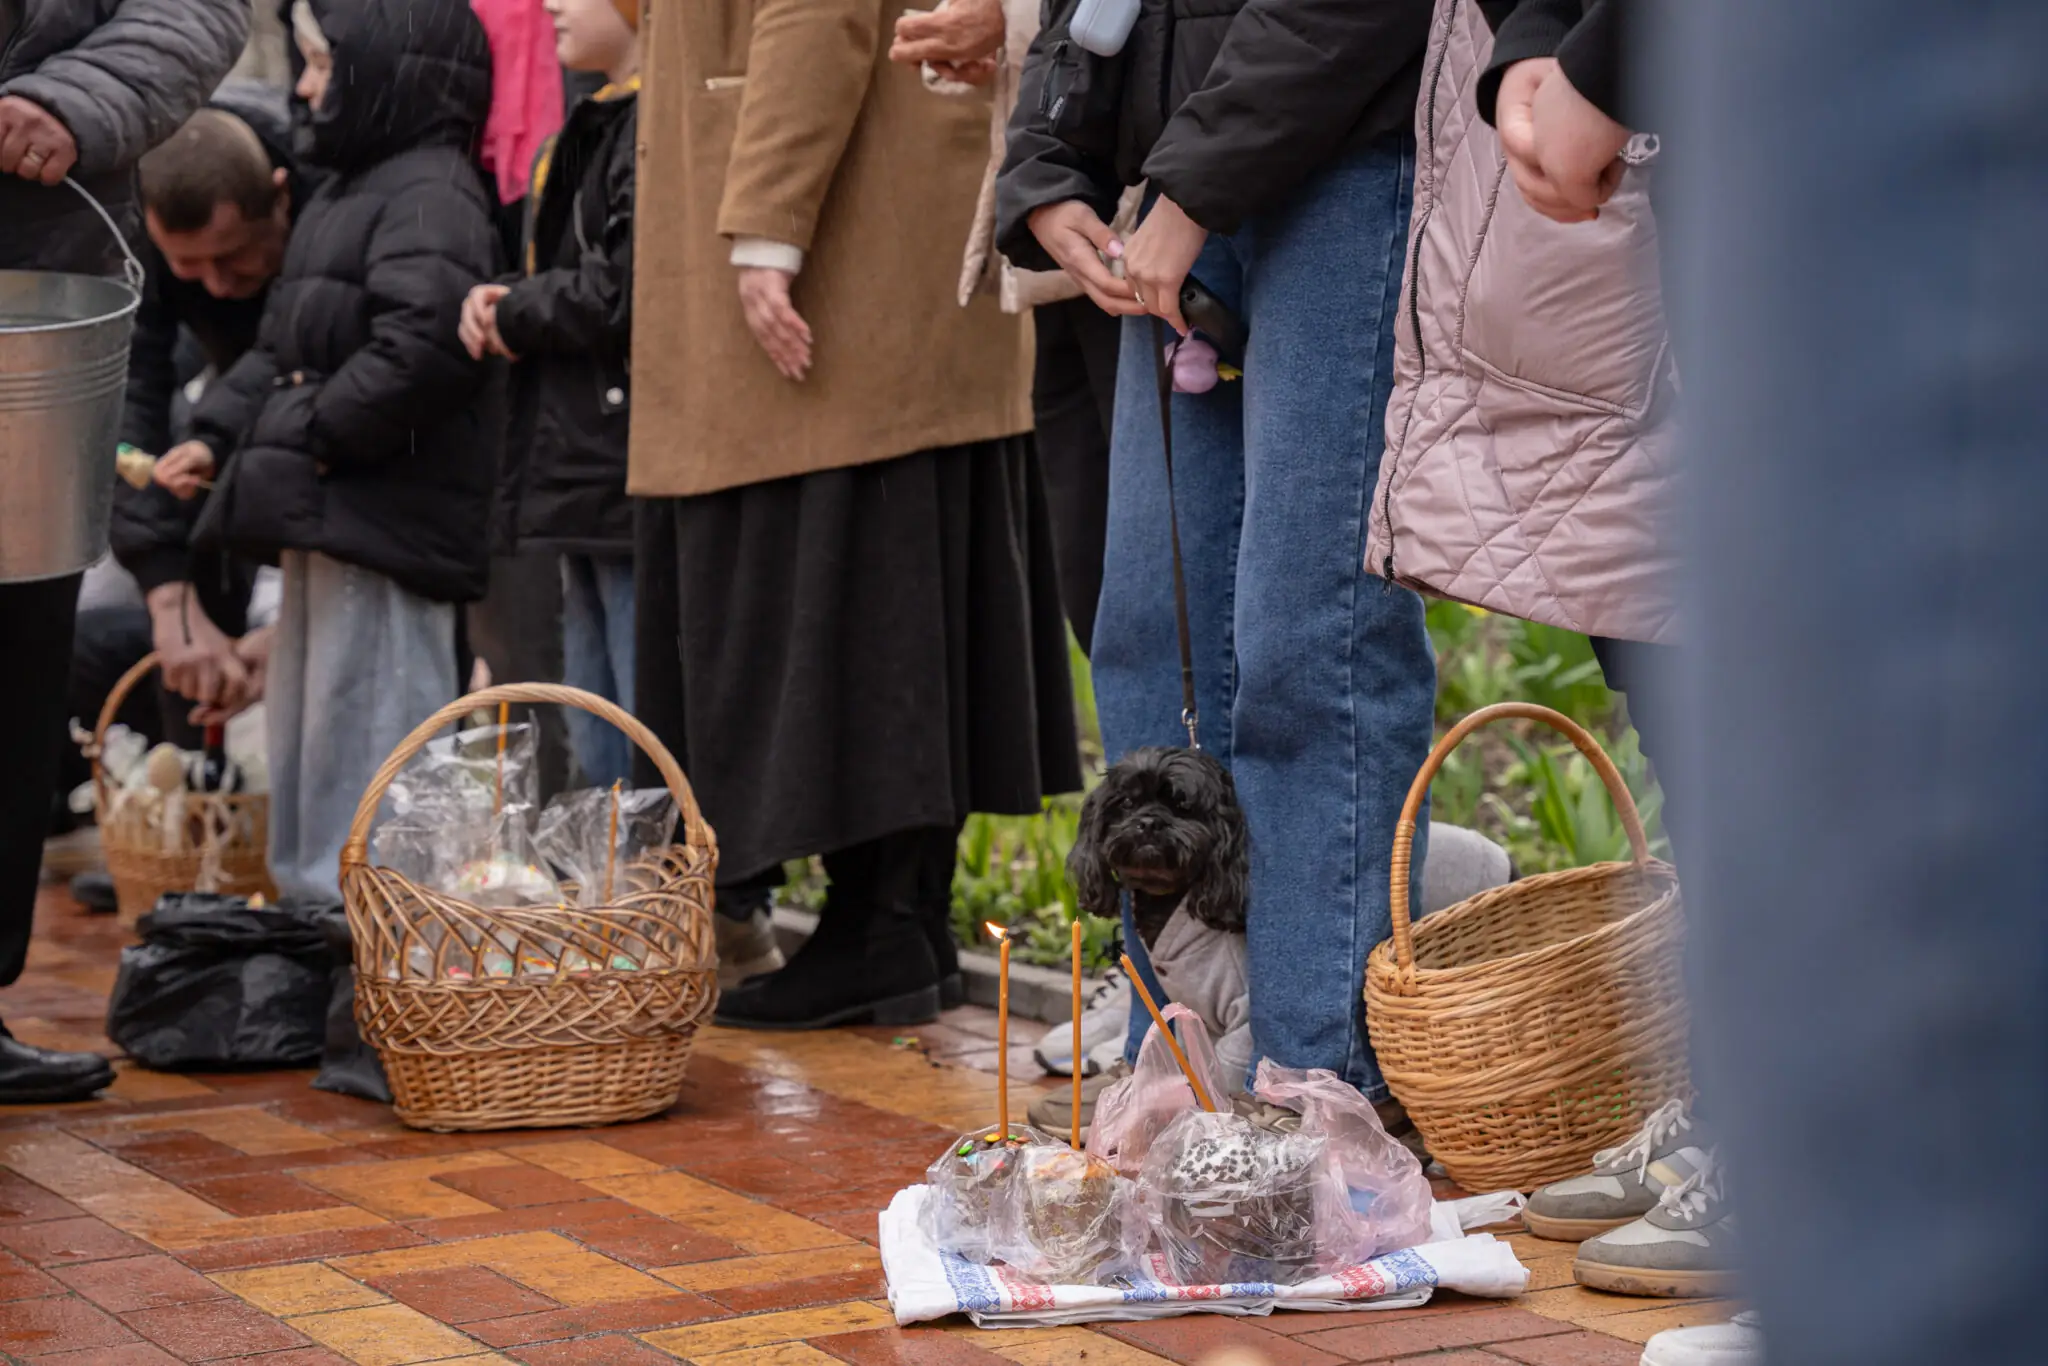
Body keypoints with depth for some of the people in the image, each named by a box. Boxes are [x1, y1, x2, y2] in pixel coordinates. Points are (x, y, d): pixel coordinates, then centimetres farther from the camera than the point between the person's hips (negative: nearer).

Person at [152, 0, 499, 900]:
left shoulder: (430, 195, -14)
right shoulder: (346, 192, 20)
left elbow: (425, 340, -28)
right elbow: (284, 346, 26)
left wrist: (320, 433, -20)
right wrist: (219, 435, 15)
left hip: (386, 513, -11)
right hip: (322, 518, 11)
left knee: (367, 724, -9)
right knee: (302, 715, 18)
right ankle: (310, 892, 28)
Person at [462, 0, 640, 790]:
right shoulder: (599, 126, 19)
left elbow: (624, 291, -22)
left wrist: (515, 314, -4)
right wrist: (499, 305, 4)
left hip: (639, 482, -11)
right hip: (587, 480, 11)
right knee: (600, 757, 16)